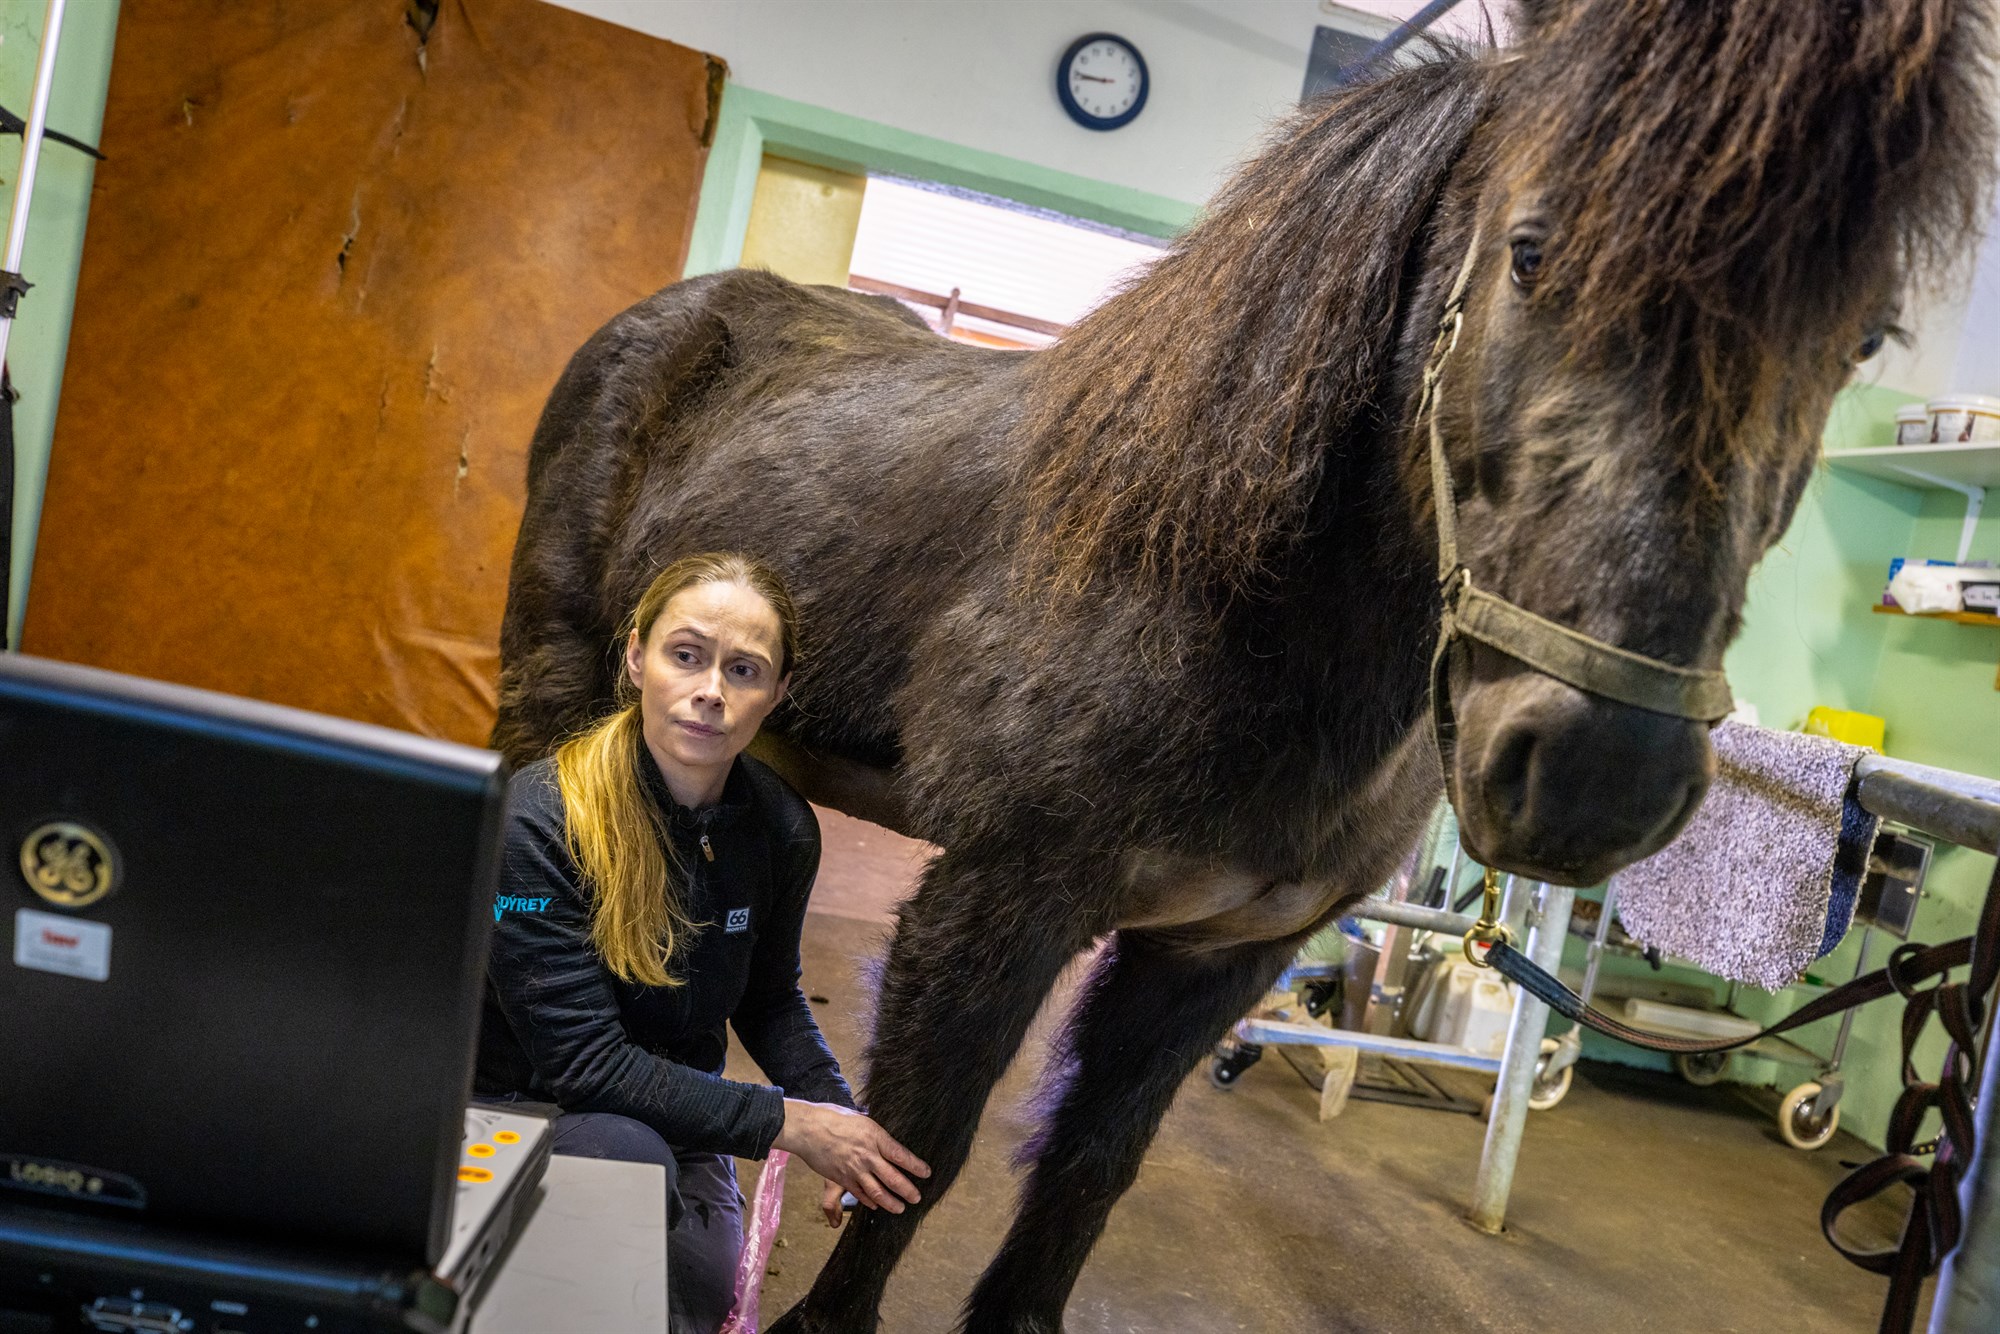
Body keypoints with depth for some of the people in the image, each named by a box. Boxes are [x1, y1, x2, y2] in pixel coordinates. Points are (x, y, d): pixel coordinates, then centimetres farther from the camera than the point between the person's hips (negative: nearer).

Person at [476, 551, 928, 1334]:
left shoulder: (781, 829, -10)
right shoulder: (540, 821, -25)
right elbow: (581, 1060, -25)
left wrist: (843, 1121, -10)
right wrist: (788, 1123, -25)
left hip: (670, 1113, 5)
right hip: (518, 1109, -4)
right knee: (632, 1159, -32)